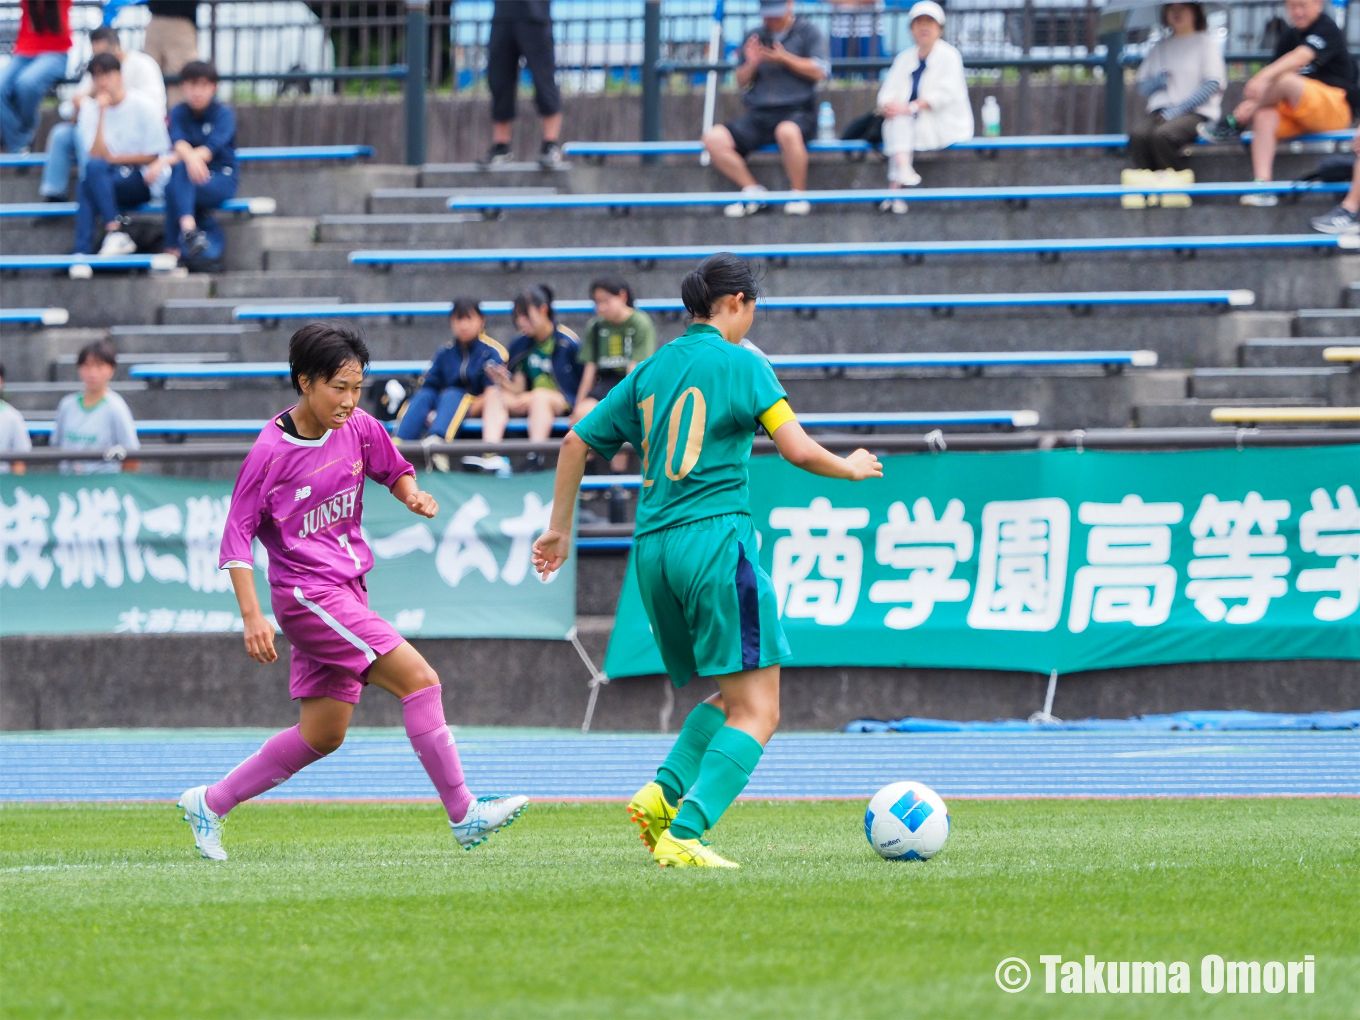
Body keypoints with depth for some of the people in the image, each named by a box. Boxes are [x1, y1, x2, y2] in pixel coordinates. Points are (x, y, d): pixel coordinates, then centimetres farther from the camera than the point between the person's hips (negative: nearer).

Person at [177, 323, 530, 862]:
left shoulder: (359, 429, 2)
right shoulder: (270, 453, -14)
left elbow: (396, 470, 21)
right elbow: (237, 538, -11)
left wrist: (412, 493, -3)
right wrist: (253, 618, -19)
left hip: (345, 593, 8)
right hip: (307, 593, -8)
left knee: (323, 733, 11)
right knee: (418, 677, -18)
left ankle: (210, 803, 23)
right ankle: (463, 814, -16)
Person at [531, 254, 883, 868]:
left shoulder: (652, 369, 17)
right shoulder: (741, 363, -1)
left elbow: (577, 442, 20)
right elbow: (798, 450, -8)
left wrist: (559, 529, 30)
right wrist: (851, 469, 12)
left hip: (652, 548, 7)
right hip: (716, 540, -7)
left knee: (733, 695, 19)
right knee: (757, 711, -6)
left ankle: (662, 794, -3)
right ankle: (683, 835, -22)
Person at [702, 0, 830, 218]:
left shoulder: (808, 32, 5)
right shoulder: (756, 37, 18)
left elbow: (820, 71, -5)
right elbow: (742, 81, 18)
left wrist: (785, 59, -12)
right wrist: (751, 65, -3)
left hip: (798, 111, -5)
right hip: (758, 116, 5)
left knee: (787, 131, -43)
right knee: (714, 138, -19)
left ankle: (798, 195, -24)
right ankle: (752, 193, -9)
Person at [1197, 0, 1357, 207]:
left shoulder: (1327, 30, -8)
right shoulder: (1288, 38, 15)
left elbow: (1301, 57, -27)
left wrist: (1263, 77, -43)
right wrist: (1253, 102, -14)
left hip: (1336, 108, -7)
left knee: (1286, 80, -32)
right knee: (1264, 116, -23)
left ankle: (1234, 123, -14)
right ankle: (1263, 186, -33)